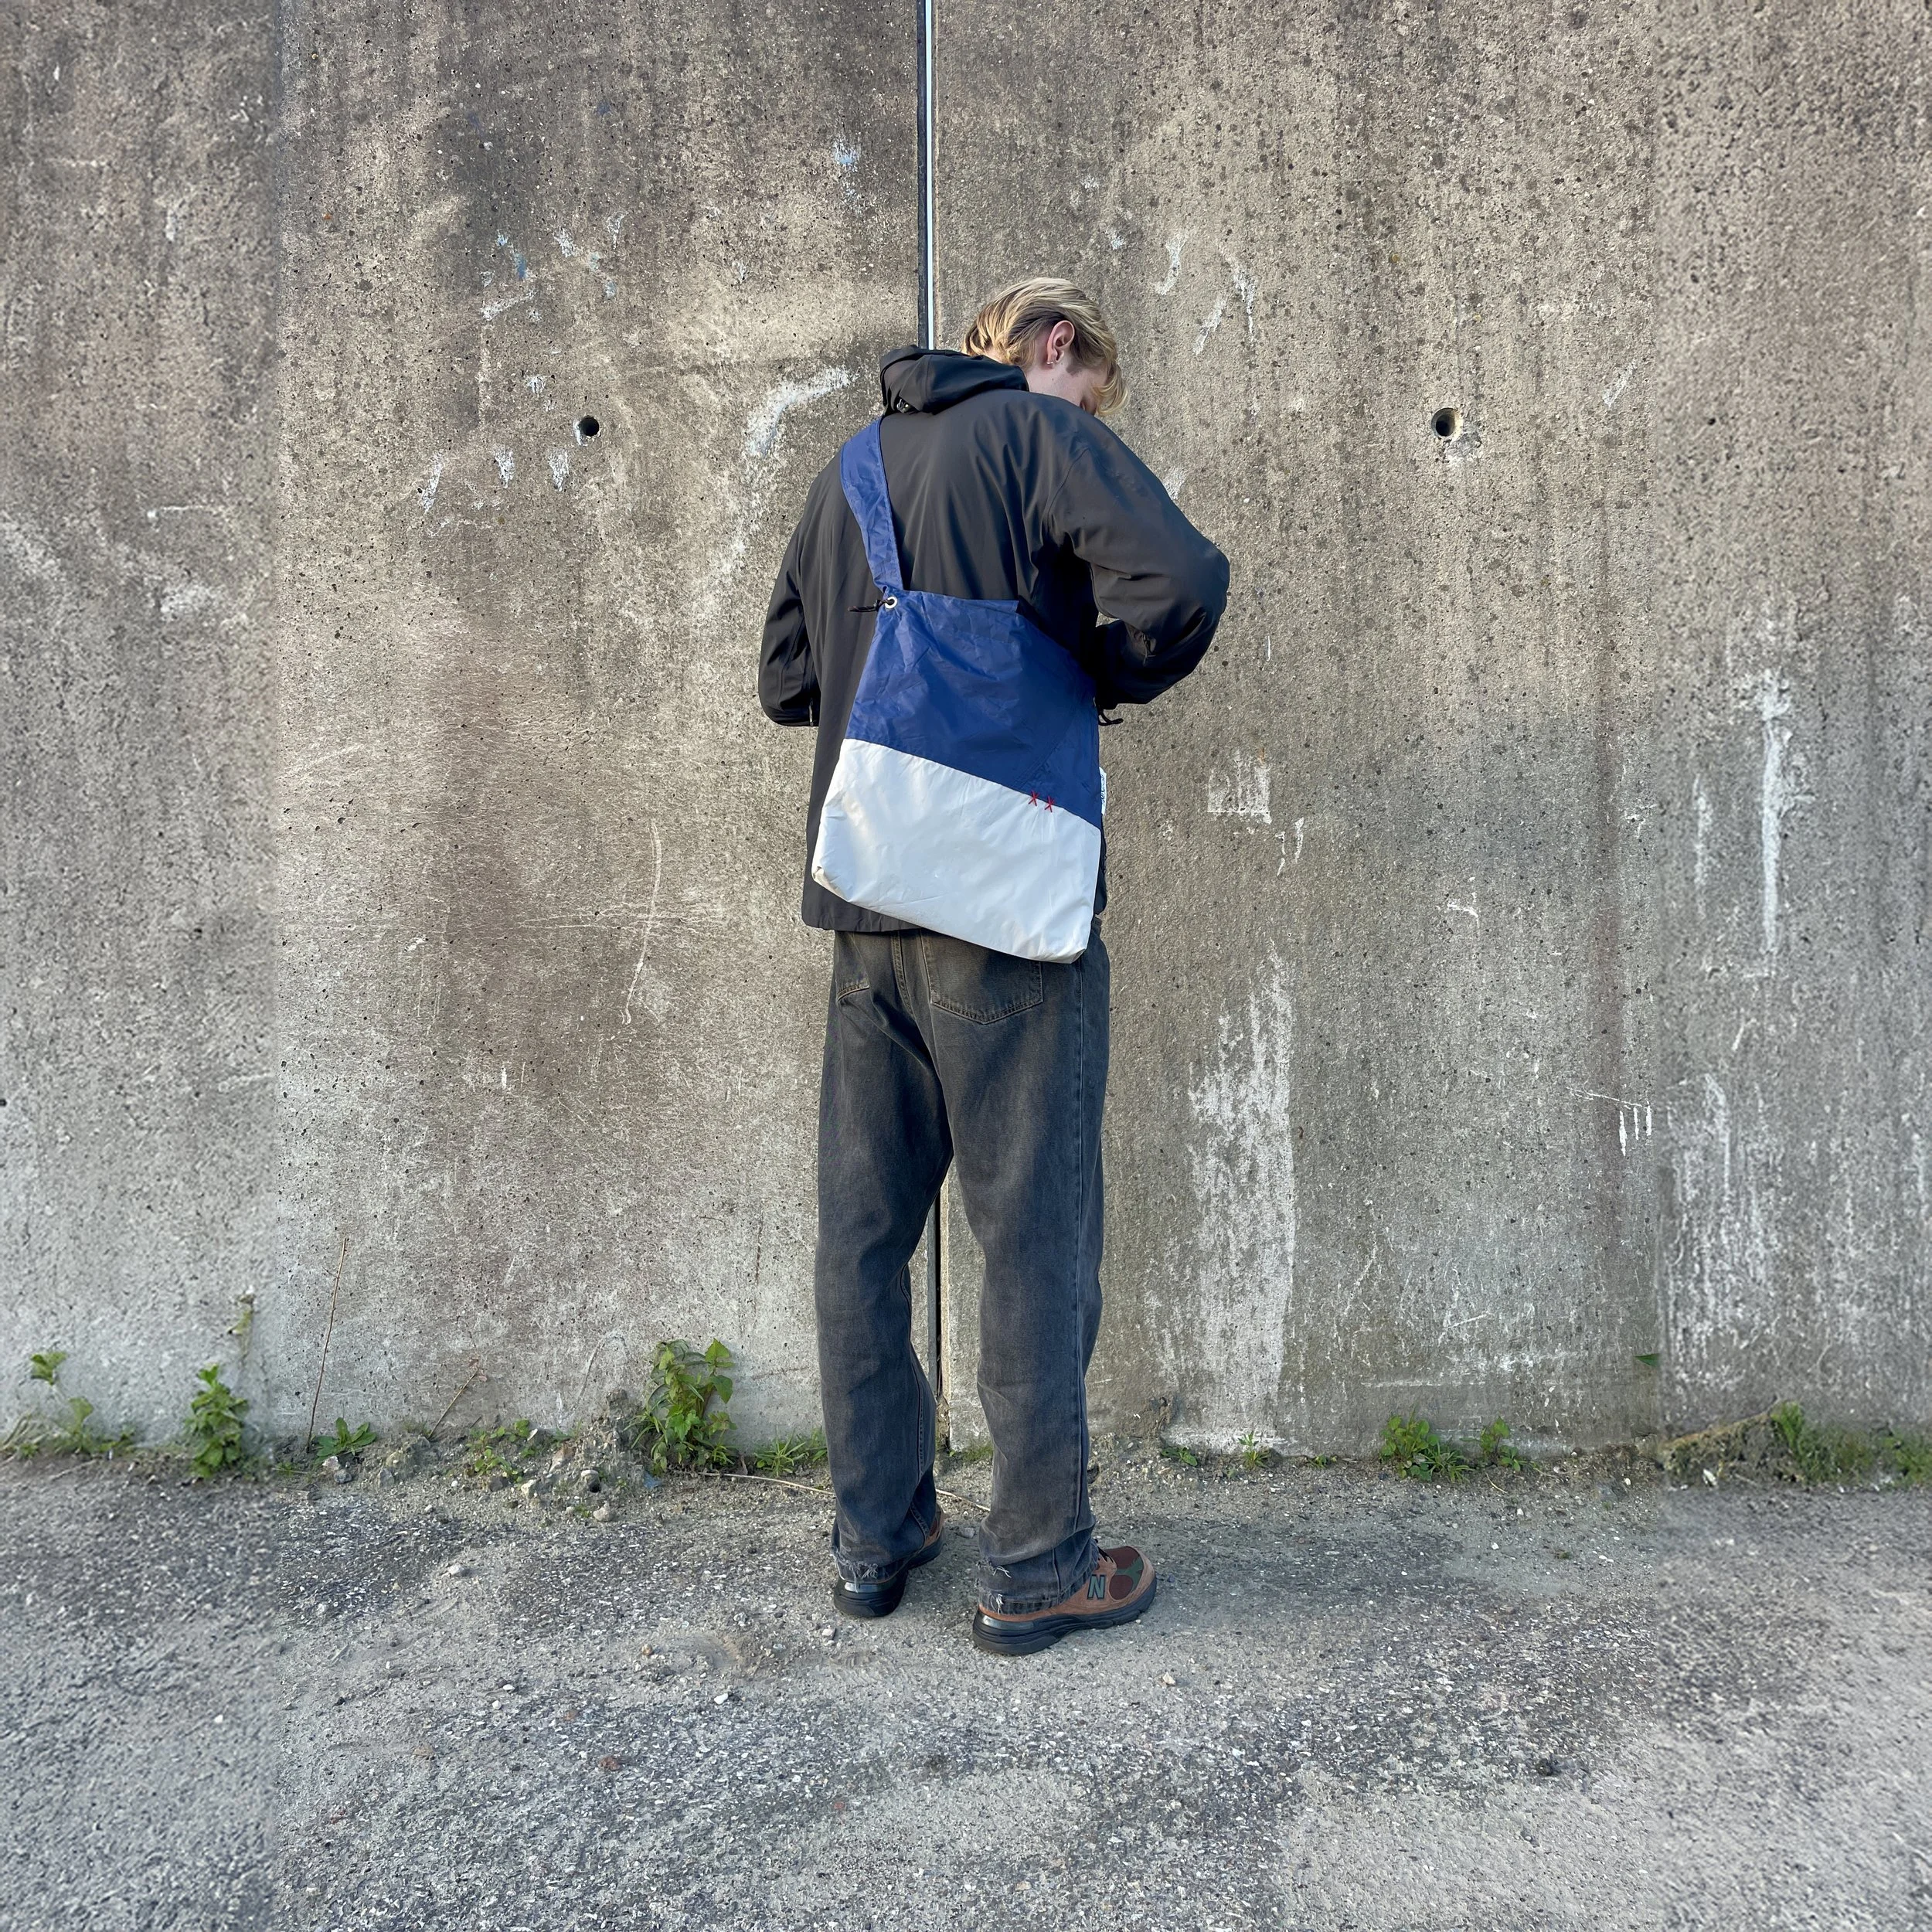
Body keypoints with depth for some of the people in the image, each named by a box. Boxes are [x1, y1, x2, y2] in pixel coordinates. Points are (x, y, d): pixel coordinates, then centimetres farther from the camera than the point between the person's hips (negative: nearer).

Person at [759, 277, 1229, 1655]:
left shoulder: (849, 469, 20)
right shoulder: (1042, 431, -1)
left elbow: (786, 681, 22)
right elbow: (1180, 579, -18)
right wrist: (1111, 676, 0)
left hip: (866, 902, 7)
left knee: (865, 1227, 12)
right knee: (1037, 1232, 2)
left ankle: (876, 1537, 25)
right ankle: (1040, 1566, 13)